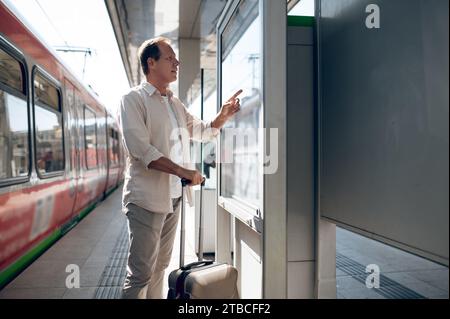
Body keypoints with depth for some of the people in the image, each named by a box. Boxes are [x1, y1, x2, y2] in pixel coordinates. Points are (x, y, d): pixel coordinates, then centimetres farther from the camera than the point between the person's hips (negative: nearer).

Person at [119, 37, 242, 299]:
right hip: (147, 198, -7)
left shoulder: (175, 104, 16)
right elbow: (140, 149, -18)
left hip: (174, 197, 7)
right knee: (141, 273, -3)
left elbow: (203, 132, 24)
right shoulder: (133, 99, -6)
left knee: (160, 267, 16)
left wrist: (223, 116, 5)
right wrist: (182, 171, -21)